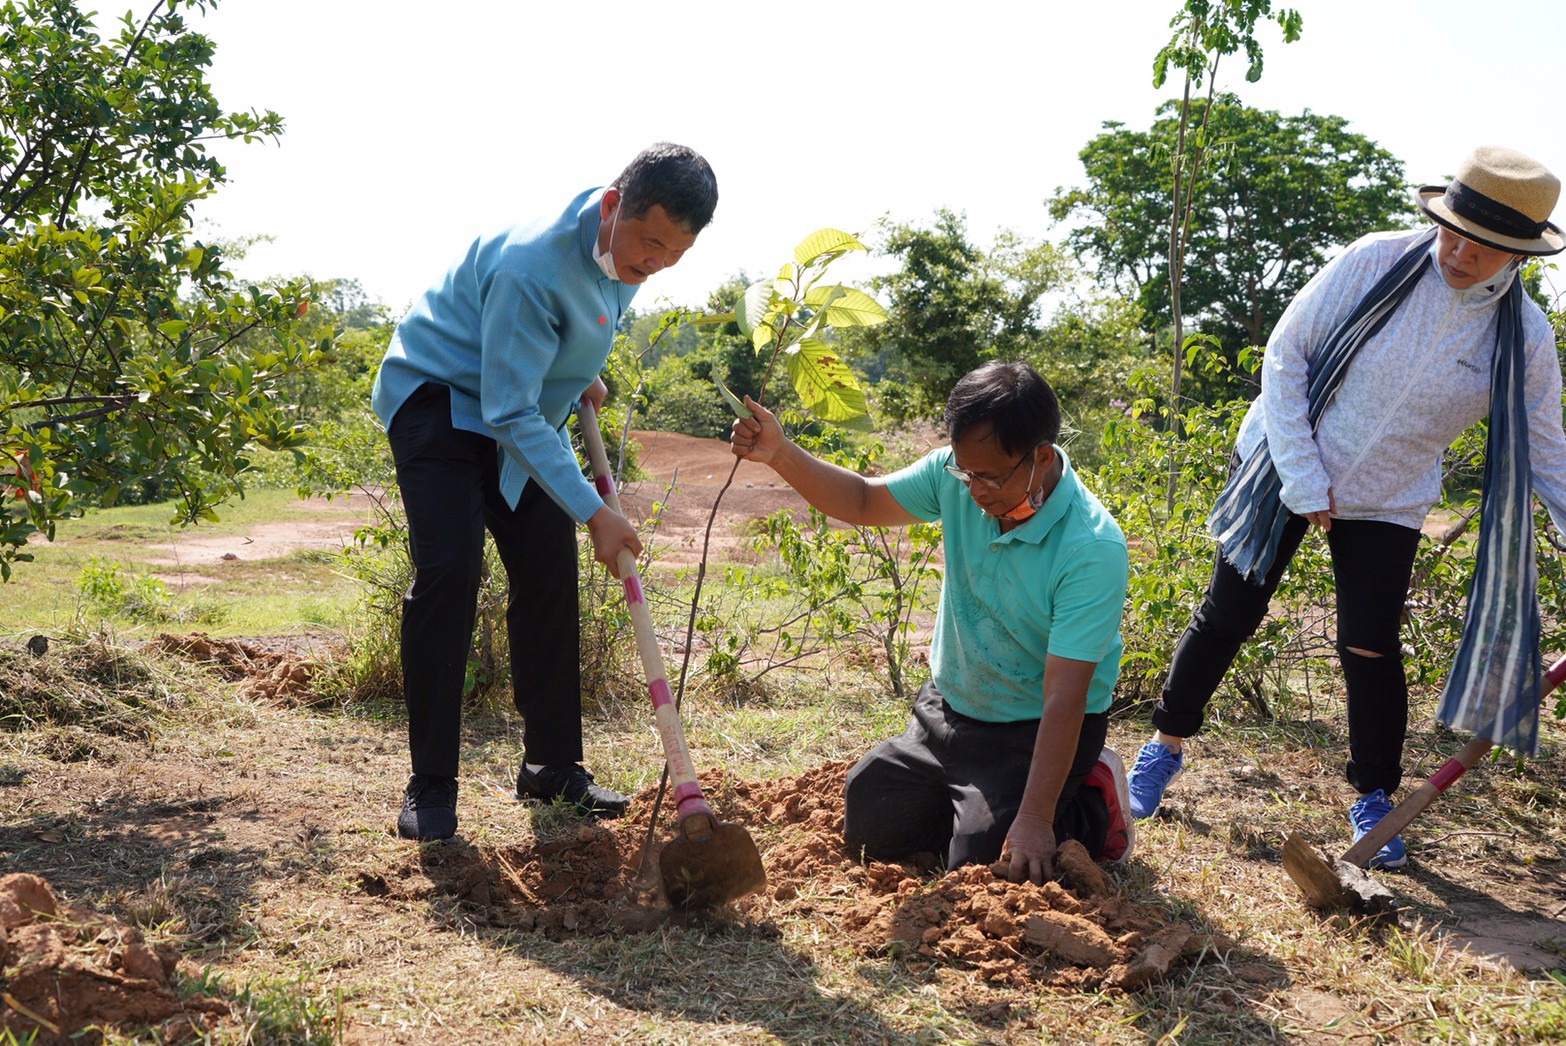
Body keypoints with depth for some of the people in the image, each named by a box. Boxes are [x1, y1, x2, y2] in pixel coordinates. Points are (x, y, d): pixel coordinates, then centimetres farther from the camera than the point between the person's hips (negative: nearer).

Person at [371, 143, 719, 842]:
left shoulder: (629, 246, -10)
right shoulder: (531, 266, -35)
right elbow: (512, 415, -32)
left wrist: (582, 373, 12)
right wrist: (593, 512, -32)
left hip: (526, 409, 8)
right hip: (441, 398, -7)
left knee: (549, 575, 3)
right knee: (448, 570, -20)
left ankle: (552, 766, 13)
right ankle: (430, 785, -11)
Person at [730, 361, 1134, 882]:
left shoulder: (1093, 549, -30)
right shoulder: (957, 475, -13)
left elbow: (1064, 695, -31)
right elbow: (864, 502, 3)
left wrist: (1034, 821, -33)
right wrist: (780, 455, -13)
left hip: (1037, 730, -6)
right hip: (948, 711, 6)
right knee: (868, 830, 5)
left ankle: (1092, 808, 9)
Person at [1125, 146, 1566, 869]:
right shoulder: (1379, 261, -17)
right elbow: (1284, 355, -13)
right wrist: (1303, 484, -14)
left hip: (1387, 506, 1)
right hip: (1285, 467, -1)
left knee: (1371, 652, 0)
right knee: (1227, 616, 3)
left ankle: (1373, 799, 21)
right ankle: (1165, 746, 22)